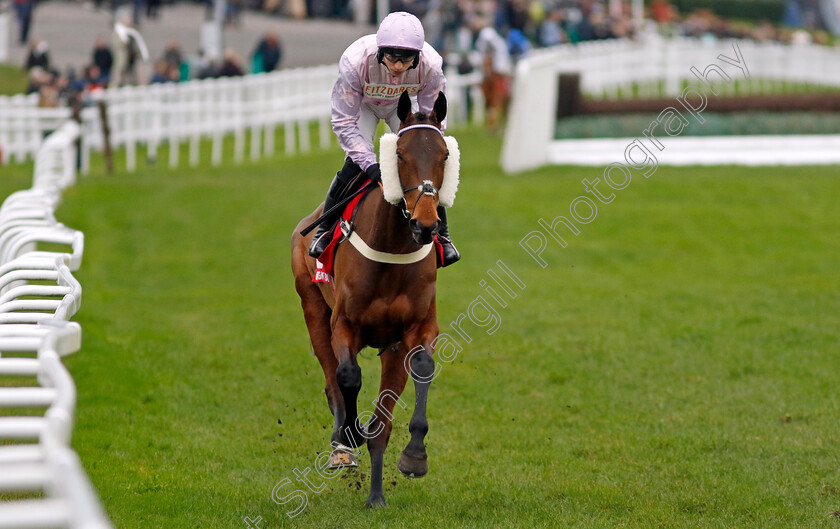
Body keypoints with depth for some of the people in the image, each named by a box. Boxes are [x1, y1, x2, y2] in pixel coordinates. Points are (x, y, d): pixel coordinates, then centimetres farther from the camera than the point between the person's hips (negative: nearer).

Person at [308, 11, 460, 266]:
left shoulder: (430, 66, -36)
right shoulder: (355, 61, -42)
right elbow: (344, 121, -34)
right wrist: (370, 164, -42)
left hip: (402, 105, 2)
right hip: (362, 104, -2)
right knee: (355, 163, -20)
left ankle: (442, 235, 9)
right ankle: (325, 230, -1)